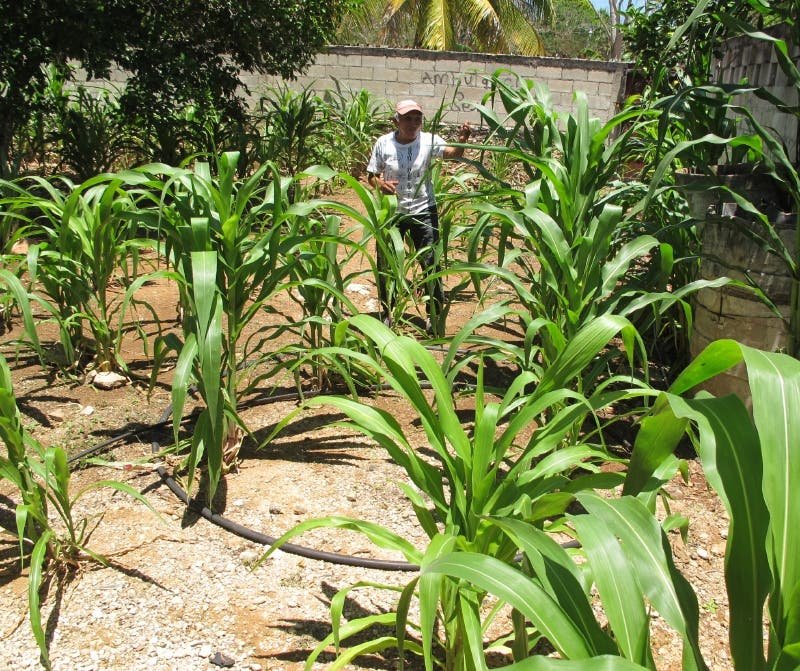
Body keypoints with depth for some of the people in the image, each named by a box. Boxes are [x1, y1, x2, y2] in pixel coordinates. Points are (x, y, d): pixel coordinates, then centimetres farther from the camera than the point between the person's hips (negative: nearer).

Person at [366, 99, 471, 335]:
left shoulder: (428, 140, -9)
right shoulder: (383, 143, -7)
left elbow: (452, 153, -24)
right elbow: (371, 175, -1)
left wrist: (461, 142, -46)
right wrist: (380, 183, -23)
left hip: (423, 212, -1)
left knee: (431, 264, 2)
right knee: (385, 263, 11)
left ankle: (434, 314, 18)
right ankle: (387, 312, 32)